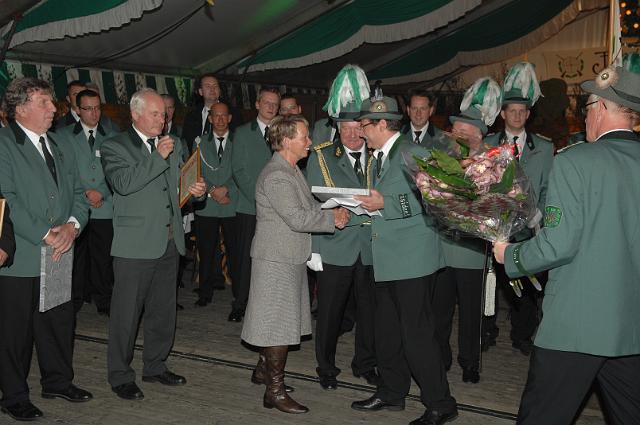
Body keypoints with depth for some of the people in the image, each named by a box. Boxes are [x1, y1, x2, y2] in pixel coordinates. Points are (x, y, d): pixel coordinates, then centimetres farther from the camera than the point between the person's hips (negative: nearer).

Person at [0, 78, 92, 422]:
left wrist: (72, 225, -7)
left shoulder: (60, 148, 16)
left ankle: (57, 381, 33)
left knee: (60, 322, 15)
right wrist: (44, 235, -18)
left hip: (59, 252, 7)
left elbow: (78, 193, 13)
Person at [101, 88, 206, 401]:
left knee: (163, 311, 16)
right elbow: (123, 183, -22)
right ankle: (120, 376, 16)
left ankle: (155, 366, 32)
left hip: (170, 242, 6)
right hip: (135, 245, -6)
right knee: (126, 313, 2)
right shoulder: (114, 148, -5)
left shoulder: (173, 145, 13)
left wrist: (196, 188, -4)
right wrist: (159, 156, -21)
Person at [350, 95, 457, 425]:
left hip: (411, 258, -10)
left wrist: (385, 204, -21)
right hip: (387, 258, 10)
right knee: (387, 330, 17)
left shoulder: (411, 153, -13)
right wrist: (366, 205, 8)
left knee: (416, 332, -5)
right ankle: (392, 392, 32)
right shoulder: (378, 157, 17)